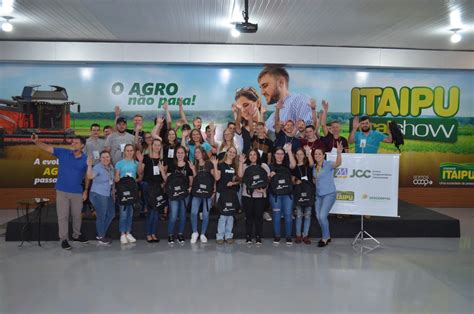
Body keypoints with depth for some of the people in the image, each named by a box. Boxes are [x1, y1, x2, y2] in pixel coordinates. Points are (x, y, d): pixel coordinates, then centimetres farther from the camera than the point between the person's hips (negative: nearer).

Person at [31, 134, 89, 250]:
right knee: (63, 216, 3)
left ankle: (76, 235, 33)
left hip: (77, 192, 1)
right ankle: (64, 239, 13)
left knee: (77, 215, 13)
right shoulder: (63, 153, -3)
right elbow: (47, 147, -8)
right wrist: (36, 141, -26)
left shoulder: (86, 159, -3)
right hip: (62, 191, -1)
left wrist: (86, 190, 4)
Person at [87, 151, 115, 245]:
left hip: (108, 195, 8)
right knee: (101, 216, 1)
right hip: (98, 195, -8)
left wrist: (113, 190, 21)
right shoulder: (97, 167, -17)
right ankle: (101, 237, 17)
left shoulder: (111, 167, 7)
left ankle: (101, 233, 32)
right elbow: (89, 177, -34)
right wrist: (89, 165, -46)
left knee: (111, 214, 16)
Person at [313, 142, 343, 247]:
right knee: (318, 217, 7)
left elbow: (338, 163, -33)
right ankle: (327, 236, 27)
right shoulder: (314, 167, 6)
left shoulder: (328, 164, -11)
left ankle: (325, 238, 5)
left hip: (329, 194, -6)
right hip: (318, 195, 6)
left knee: (322, 216, -15)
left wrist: (339, 153, -52)